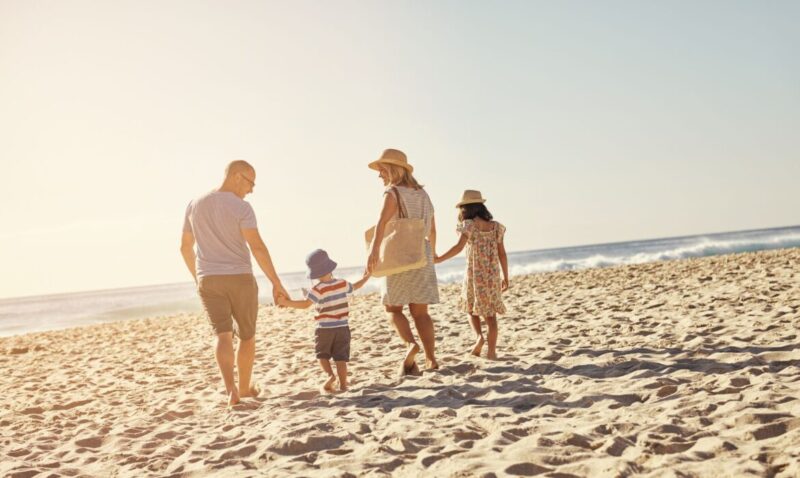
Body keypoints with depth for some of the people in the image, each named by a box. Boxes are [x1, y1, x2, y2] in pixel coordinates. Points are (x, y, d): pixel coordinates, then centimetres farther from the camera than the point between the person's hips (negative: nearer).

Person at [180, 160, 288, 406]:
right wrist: (276, 282, -15)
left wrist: (197, 276, 27)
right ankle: (245, 387, 25)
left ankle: (231, 389, -22)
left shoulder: (195, 205, 6)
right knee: (247, 335, 14)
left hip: (209, 281, 3)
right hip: (240, 279, -3)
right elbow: (257, 247, -20)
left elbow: (185, 247, 13)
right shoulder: (242, 207, -12)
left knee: (223, 335, -4)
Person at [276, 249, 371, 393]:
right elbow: (355, 287, 21)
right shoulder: (342, 284, 1)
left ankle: (329, 374, -8)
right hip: (342, 327, 3)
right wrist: (366, 277, 37)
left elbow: (305, 304, -23)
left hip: (324, 329, -3)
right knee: (341, 357, 6)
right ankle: (343, 384, 2)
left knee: (322, 354, 14)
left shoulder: (318, 289, -13)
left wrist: (287, 303, -22)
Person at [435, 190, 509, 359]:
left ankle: (478, 336, -6)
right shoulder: (495, 226, 6)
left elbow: (458, 247, -20)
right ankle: (492, 350, 5)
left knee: (471, 308, 17)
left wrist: (439, 259, -17)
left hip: (475, 274, -3)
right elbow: (502, 253, 6)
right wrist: (505, 277, 13)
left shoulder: (469, 225, -7)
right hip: (493, 274, 3)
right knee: (491, 313, 9)